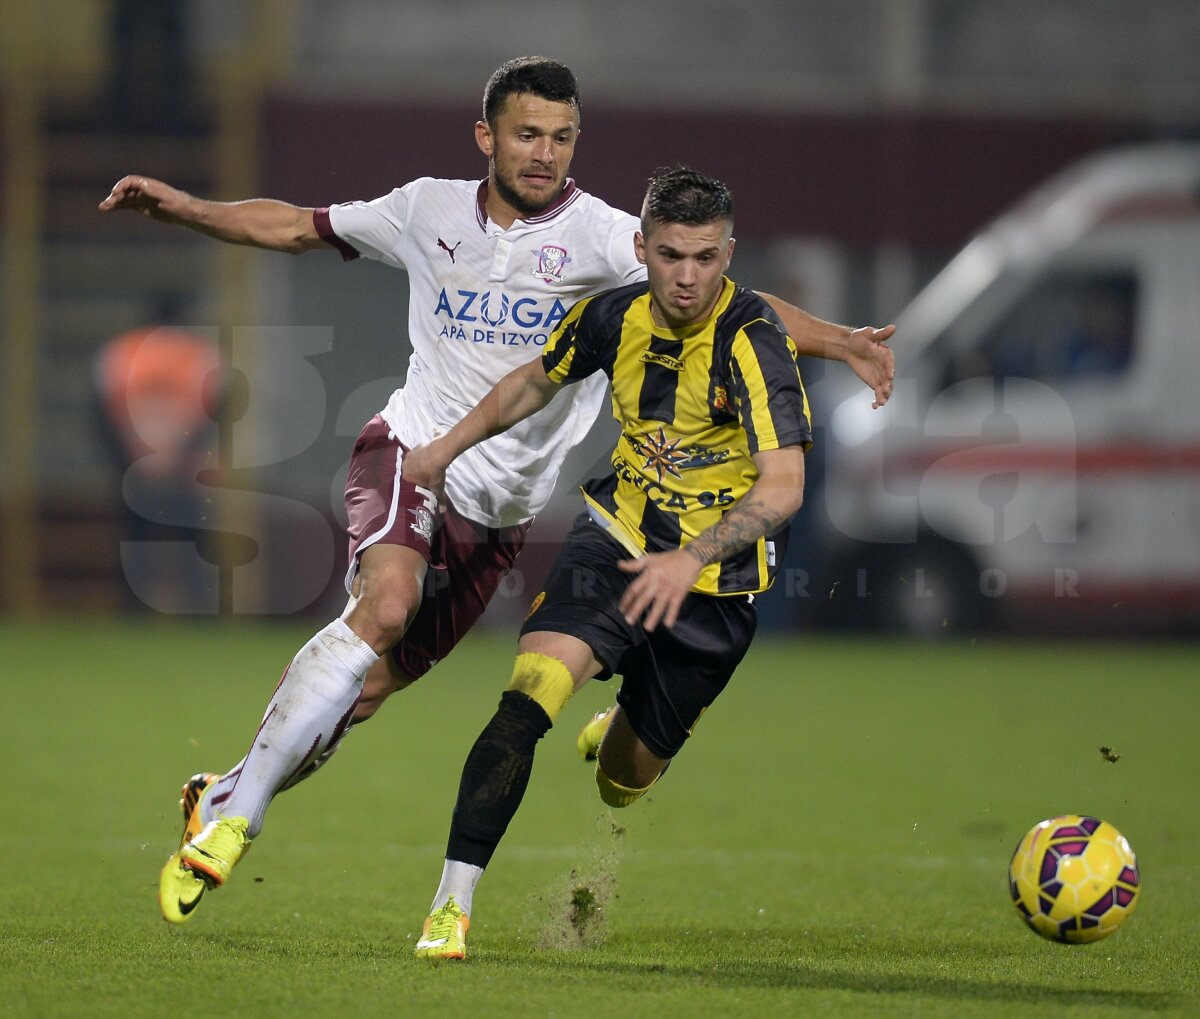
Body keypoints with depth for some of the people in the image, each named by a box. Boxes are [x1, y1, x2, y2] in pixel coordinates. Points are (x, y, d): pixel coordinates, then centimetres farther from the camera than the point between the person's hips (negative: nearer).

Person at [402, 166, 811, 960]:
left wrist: (690, 560, -43)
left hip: (712, 580, -2)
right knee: (529, 697, -25)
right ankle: (452, 905, -22)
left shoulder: (752, 341, -22)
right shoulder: (615, 317, -6)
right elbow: (536, 383, 18)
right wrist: (449, 446, 19)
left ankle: (623, 738, 51)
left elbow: (784, 487, -31)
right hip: (619, 537, 2)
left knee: (623, 783, 11)